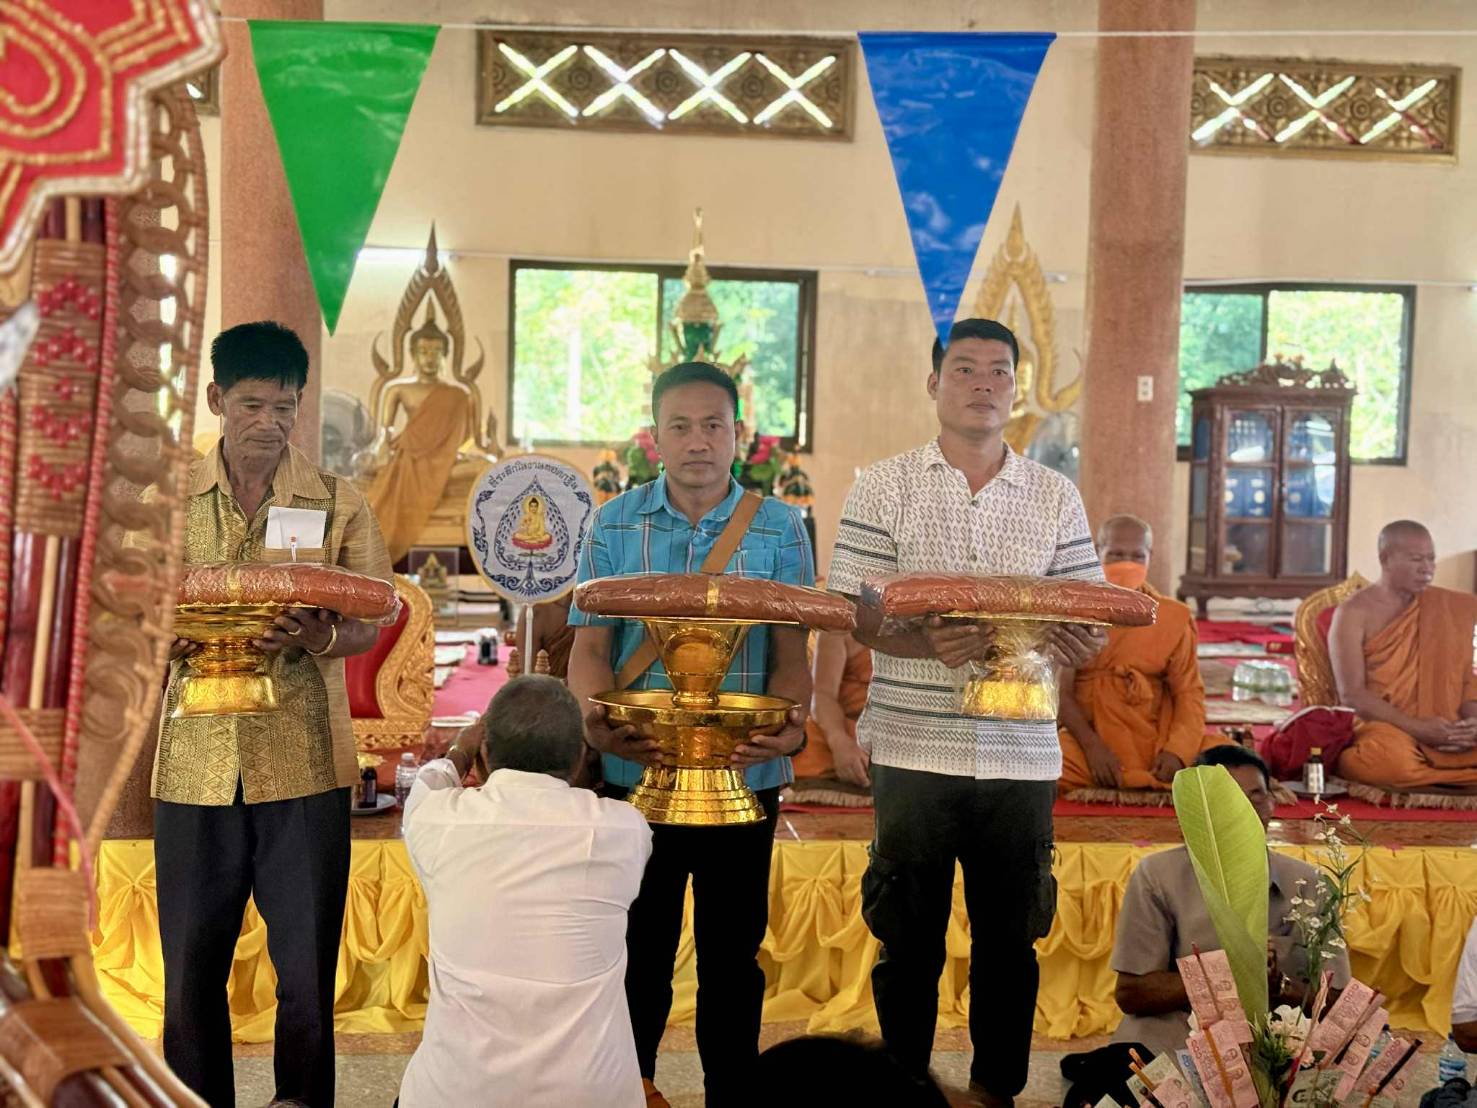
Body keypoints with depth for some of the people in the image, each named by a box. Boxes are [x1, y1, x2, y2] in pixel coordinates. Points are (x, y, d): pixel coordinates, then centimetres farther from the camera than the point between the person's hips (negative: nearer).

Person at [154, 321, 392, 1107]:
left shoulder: (338, 502, 3)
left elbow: (368, 627, 3)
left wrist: (316, 637, -18)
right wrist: (173, 639, -13)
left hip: (304, 764, -1)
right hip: (196, 762, 1)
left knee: (307, 968, 4)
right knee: (190, 967, 9)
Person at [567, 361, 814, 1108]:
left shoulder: (779, 528, 0)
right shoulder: (615, 524, 3)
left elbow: (790, 653, -2)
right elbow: (591, 644, -1)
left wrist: (790, 723, -22)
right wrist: (598, 718, -20)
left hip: (744, 776, 0)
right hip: (635, 774, 0)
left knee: (732, 953, 11)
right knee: (637, 951, 11)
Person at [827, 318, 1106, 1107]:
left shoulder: (1056, 496, 9)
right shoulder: (884, 487, 1)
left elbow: (1089, 614, 10)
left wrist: (1077, 644, -14)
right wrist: (927, 643, -22)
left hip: (1022, 752, 2)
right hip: (914, 747, -2)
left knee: (1010, 936, 10)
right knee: (910, 935, 7)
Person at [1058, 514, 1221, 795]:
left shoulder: (1173, 617, 9)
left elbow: (1188, 691, 6)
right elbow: (1060, 690, -2)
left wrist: (1177, 750, -12)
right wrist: (1092, 746, -17)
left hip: (1155, 742, 3)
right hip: (1088, 739, -3)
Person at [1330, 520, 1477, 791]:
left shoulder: (1446, 608, 13)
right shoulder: (1354, 613, -2)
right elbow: (1352, 695, -9)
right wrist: (1419, 728, -18)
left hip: (1444, 735, 3)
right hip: (1379, 727, -3)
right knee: (1392, 759, -38)